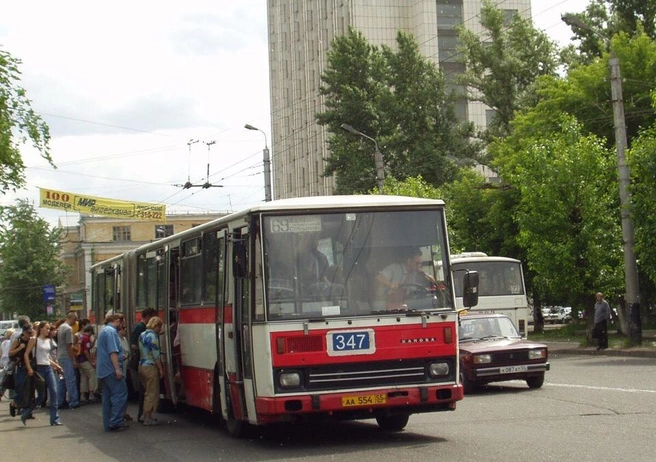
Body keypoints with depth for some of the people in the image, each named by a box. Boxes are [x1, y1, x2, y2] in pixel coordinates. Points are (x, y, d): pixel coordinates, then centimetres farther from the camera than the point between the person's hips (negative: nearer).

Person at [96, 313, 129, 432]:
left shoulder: (103, 330, 20)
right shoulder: (111, 331, -12)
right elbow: (113, 352, -20)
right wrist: (117, 369, -23)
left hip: (103, 370, 11)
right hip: (111, 369, -11)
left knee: (107, 397, 10)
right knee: (120, 394, -9)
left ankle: (108, 424, 11)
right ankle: (116, 422, -14)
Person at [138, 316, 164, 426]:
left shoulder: (142, 335, 10)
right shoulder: (153, 336, -15)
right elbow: (156, 355, -17)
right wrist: (160, 369, -11)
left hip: (141, 366, 8)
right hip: (151, 367, -8)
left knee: (147, 392, 18)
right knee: (152, 393, -1)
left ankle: (146, 416, 22)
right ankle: (147, 419, -1)